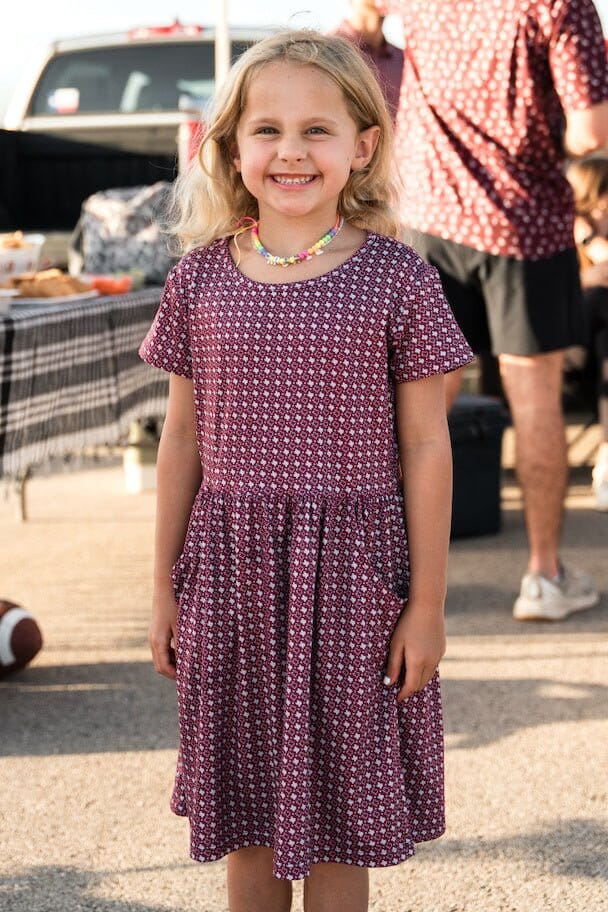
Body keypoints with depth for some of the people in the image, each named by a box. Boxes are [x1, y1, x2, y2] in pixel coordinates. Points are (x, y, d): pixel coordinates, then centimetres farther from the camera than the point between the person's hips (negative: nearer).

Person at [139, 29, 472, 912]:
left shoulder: (396, 278, -6)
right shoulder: (201, 277, 1)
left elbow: (425, 446, -4)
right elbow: (184, 438, 8)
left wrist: (427, 602, -4)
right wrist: (166, 586, 10)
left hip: (350, 571, -2)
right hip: (231, 570, 3)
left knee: (336, 816, 8)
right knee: (247, 811, 14)